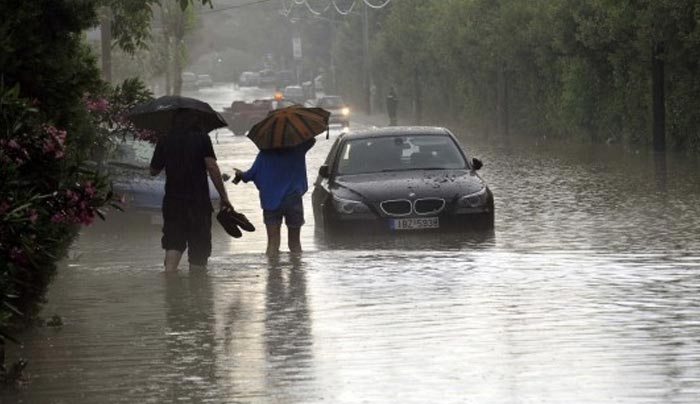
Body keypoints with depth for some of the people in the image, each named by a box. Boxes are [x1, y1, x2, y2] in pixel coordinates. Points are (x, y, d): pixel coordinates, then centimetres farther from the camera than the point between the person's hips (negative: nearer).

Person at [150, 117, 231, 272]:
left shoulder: (165, 141, 4)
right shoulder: (201, 138, -3)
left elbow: (154, 171, 12)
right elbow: (212, 167, -11)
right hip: (199, 201, -2)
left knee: (174, 244, 7)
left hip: (172, 201, 2)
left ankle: (169, 271, -17)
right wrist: (224, 196, -8)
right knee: (199, 247, 6)